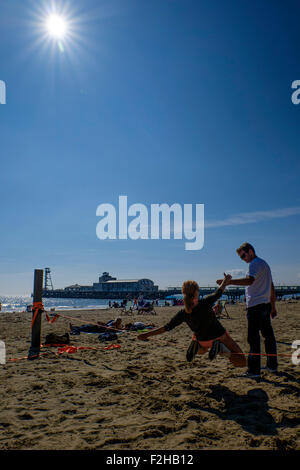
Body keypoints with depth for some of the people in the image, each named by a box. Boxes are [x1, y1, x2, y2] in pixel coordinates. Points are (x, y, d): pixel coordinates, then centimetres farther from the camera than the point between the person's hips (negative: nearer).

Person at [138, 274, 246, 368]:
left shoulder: (183, 314, -22)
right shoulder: (205, 303, -28)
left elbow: (166, 328, -14)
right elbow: (218, 293, -8)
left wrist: (147, 334, -4)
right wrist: (225, 281, 13)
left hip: (203, 341, 3)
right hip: (219, 336, -3)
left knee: (202, 350, 41)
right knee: (241, 363, 10)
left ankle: (196, 347, 3)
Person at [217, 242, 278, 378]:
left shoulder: (255, 264, -10)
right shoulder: (265, 264, 21)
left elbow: (249, 280, -30)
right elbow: (272, 287, 24)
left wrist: (228, 282, -34)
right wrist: (273, 307, 27)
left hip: (255, 306, -10)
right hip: (266, 305, 10)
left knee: (253, 338, -7)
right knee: (268, 335, 16)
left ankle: (254, 370, -5)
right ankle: (272, 365, 26)